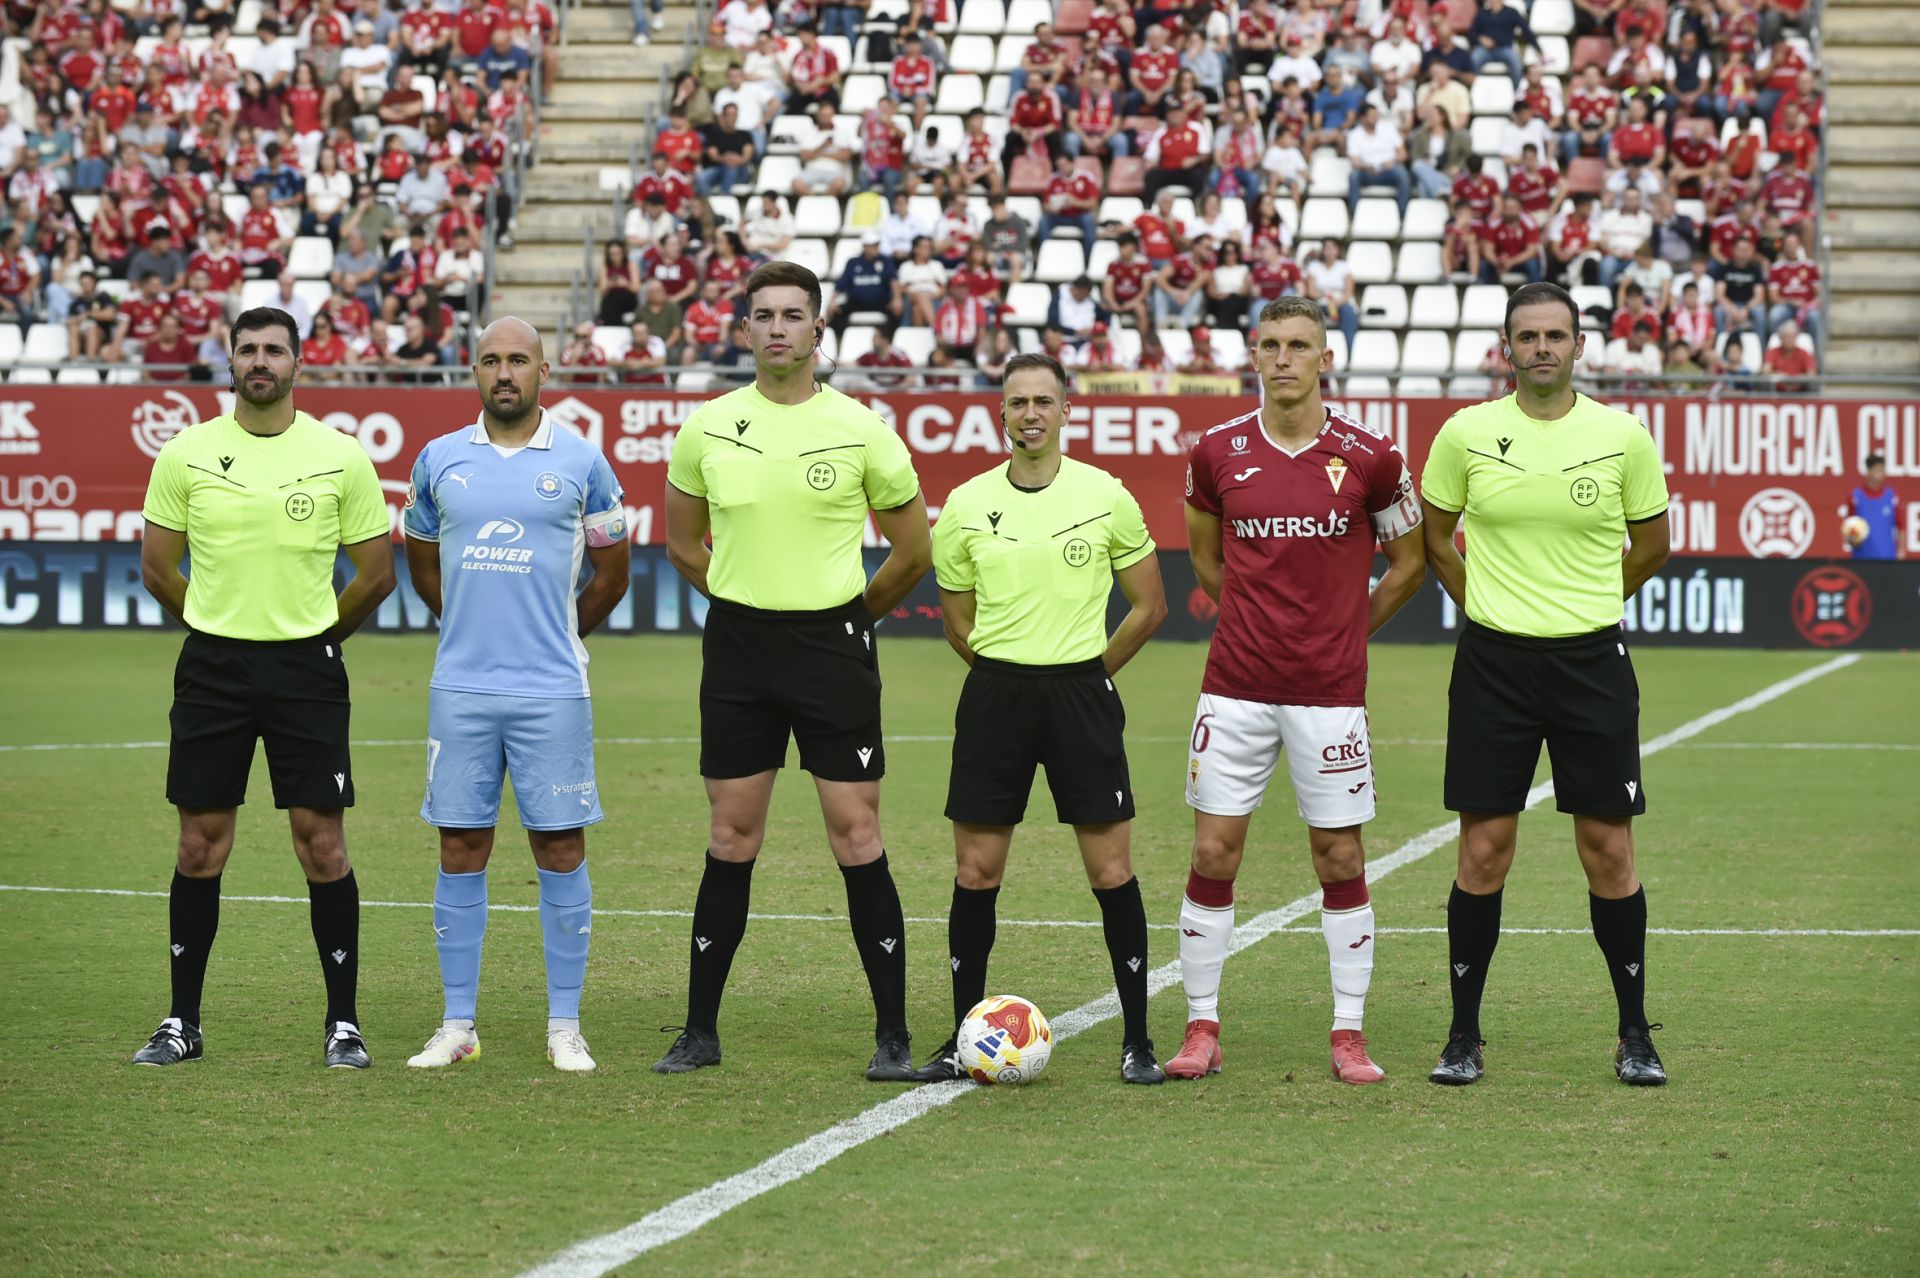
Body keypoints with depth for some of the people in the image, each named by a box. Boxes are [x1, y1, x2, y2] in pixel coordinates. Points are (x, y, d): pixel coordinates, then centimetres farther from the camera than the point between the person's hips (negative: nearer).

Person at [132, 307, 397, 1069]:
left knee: (321, 842, -2)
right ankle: (182, 1023, 12)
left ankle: (344, 1023, 6)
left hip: (307, 670, -1)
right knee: (200, 845, 4)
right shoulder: (187, 454, 1)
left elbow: (376, 572, 7)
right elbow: (158, 568, 10)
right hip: (212, 669, 1)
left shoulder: (340, 456, -1)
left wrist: (314, 633, 11)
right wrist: (228, 625, 12)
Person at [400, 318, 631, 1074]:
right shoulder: (439, 461, 6)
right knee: (461, 850, 3)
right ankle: (457, 1025, 9)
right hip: (460, 689, 2)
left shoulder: (581, 463, 1)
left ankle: (565, 1026, 7)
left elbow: (611, 572, 12)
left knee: (560, 848, 0)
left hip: (552, 691, -2)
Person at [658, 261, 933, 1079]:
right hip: (738, 650, 2)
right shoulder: (707, 429, 3)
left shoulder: (860, 430, -3)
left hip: (832, 647, -2)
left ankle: (893, 1034, 2)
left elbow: (912, 551, 6)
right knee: (732, 840, 6)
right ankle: (700, 1030, 13)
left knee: (856, 836, -4)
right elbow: (682, 542, 17)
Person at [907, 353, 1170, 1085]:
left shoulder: (1106, 497, -1)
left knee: (1112, 871, -2)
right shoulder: (966, 506, 3)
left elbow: (1150, 606, 8)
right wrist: (1009, 673, 9)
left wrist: (1087, 670, 9)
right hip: (994, 694, 2)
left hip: (1082, 692, -2)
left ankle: (1137, 1043, 6)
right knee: (975, 872, 2)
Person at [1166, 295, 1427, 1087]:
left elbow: (1409, 561, 10)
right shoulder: (1218, 452, 1)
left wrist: (1346, 628, 10)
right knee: (1212, 853, 0)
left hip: (1330, 691, -1)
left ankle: (1349, 1035, 10)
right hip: (1236, 686, 1)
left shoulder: (1369, 457, -4)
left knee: (1340, 858, 3)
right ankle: (1201, 1028, 9)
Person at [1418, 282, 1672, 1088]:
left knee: (1609, 850, 2)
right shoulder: (1466, 434, -1)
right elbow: (1435, 537, 14)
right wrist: (1487, 606, 10)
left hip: (1592, 662, 0)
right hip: (1493, 660, 0)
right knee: (1483, 849, 1)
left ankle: (1635, 1035, 13)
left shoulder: (1624, 437, -1)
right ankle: (1463, 1035, 9)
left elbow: (1650, 544, 13)